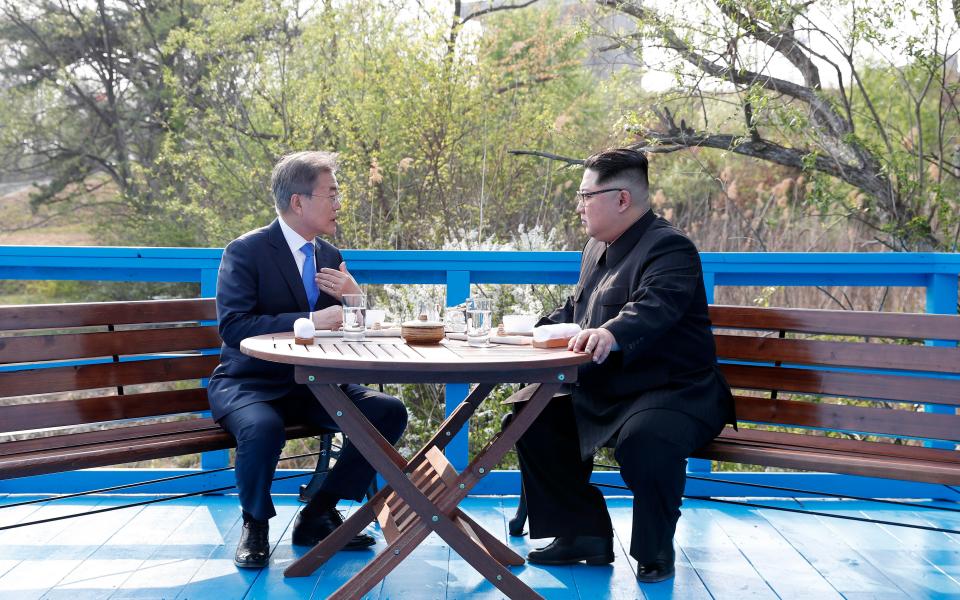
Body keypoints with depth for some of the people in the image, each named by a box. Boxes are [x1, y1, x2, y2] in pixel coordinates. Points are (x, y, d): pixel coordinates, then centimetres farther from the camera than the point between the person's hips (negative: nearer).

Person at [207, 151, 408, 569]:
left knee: (389, 412, -11)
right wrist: (308, 321, -30)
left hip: (313, 384, 6)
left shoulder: (330, 256, 9)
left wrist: (353, 297, -10)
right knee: (263, 427, -38)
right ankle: (255, 526, -7)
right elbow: (232, 326, -23)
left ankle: (318, 516, 1)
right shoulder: (246, 251, -11)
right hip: (251, 383, -6)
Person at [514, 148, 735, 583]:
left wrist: (612, 333, -54)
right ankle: (583, 534, 10)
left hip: (674, 392, -9)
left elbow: (654, 306, -36)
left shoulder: (668, 248, -15)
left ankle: (655, 551, -10)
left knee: (644, 441, -38)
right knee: (534, 416, 0)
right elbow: (575, 312, 29)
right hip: (604, 391, 10)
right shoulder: (598, 247, 14)